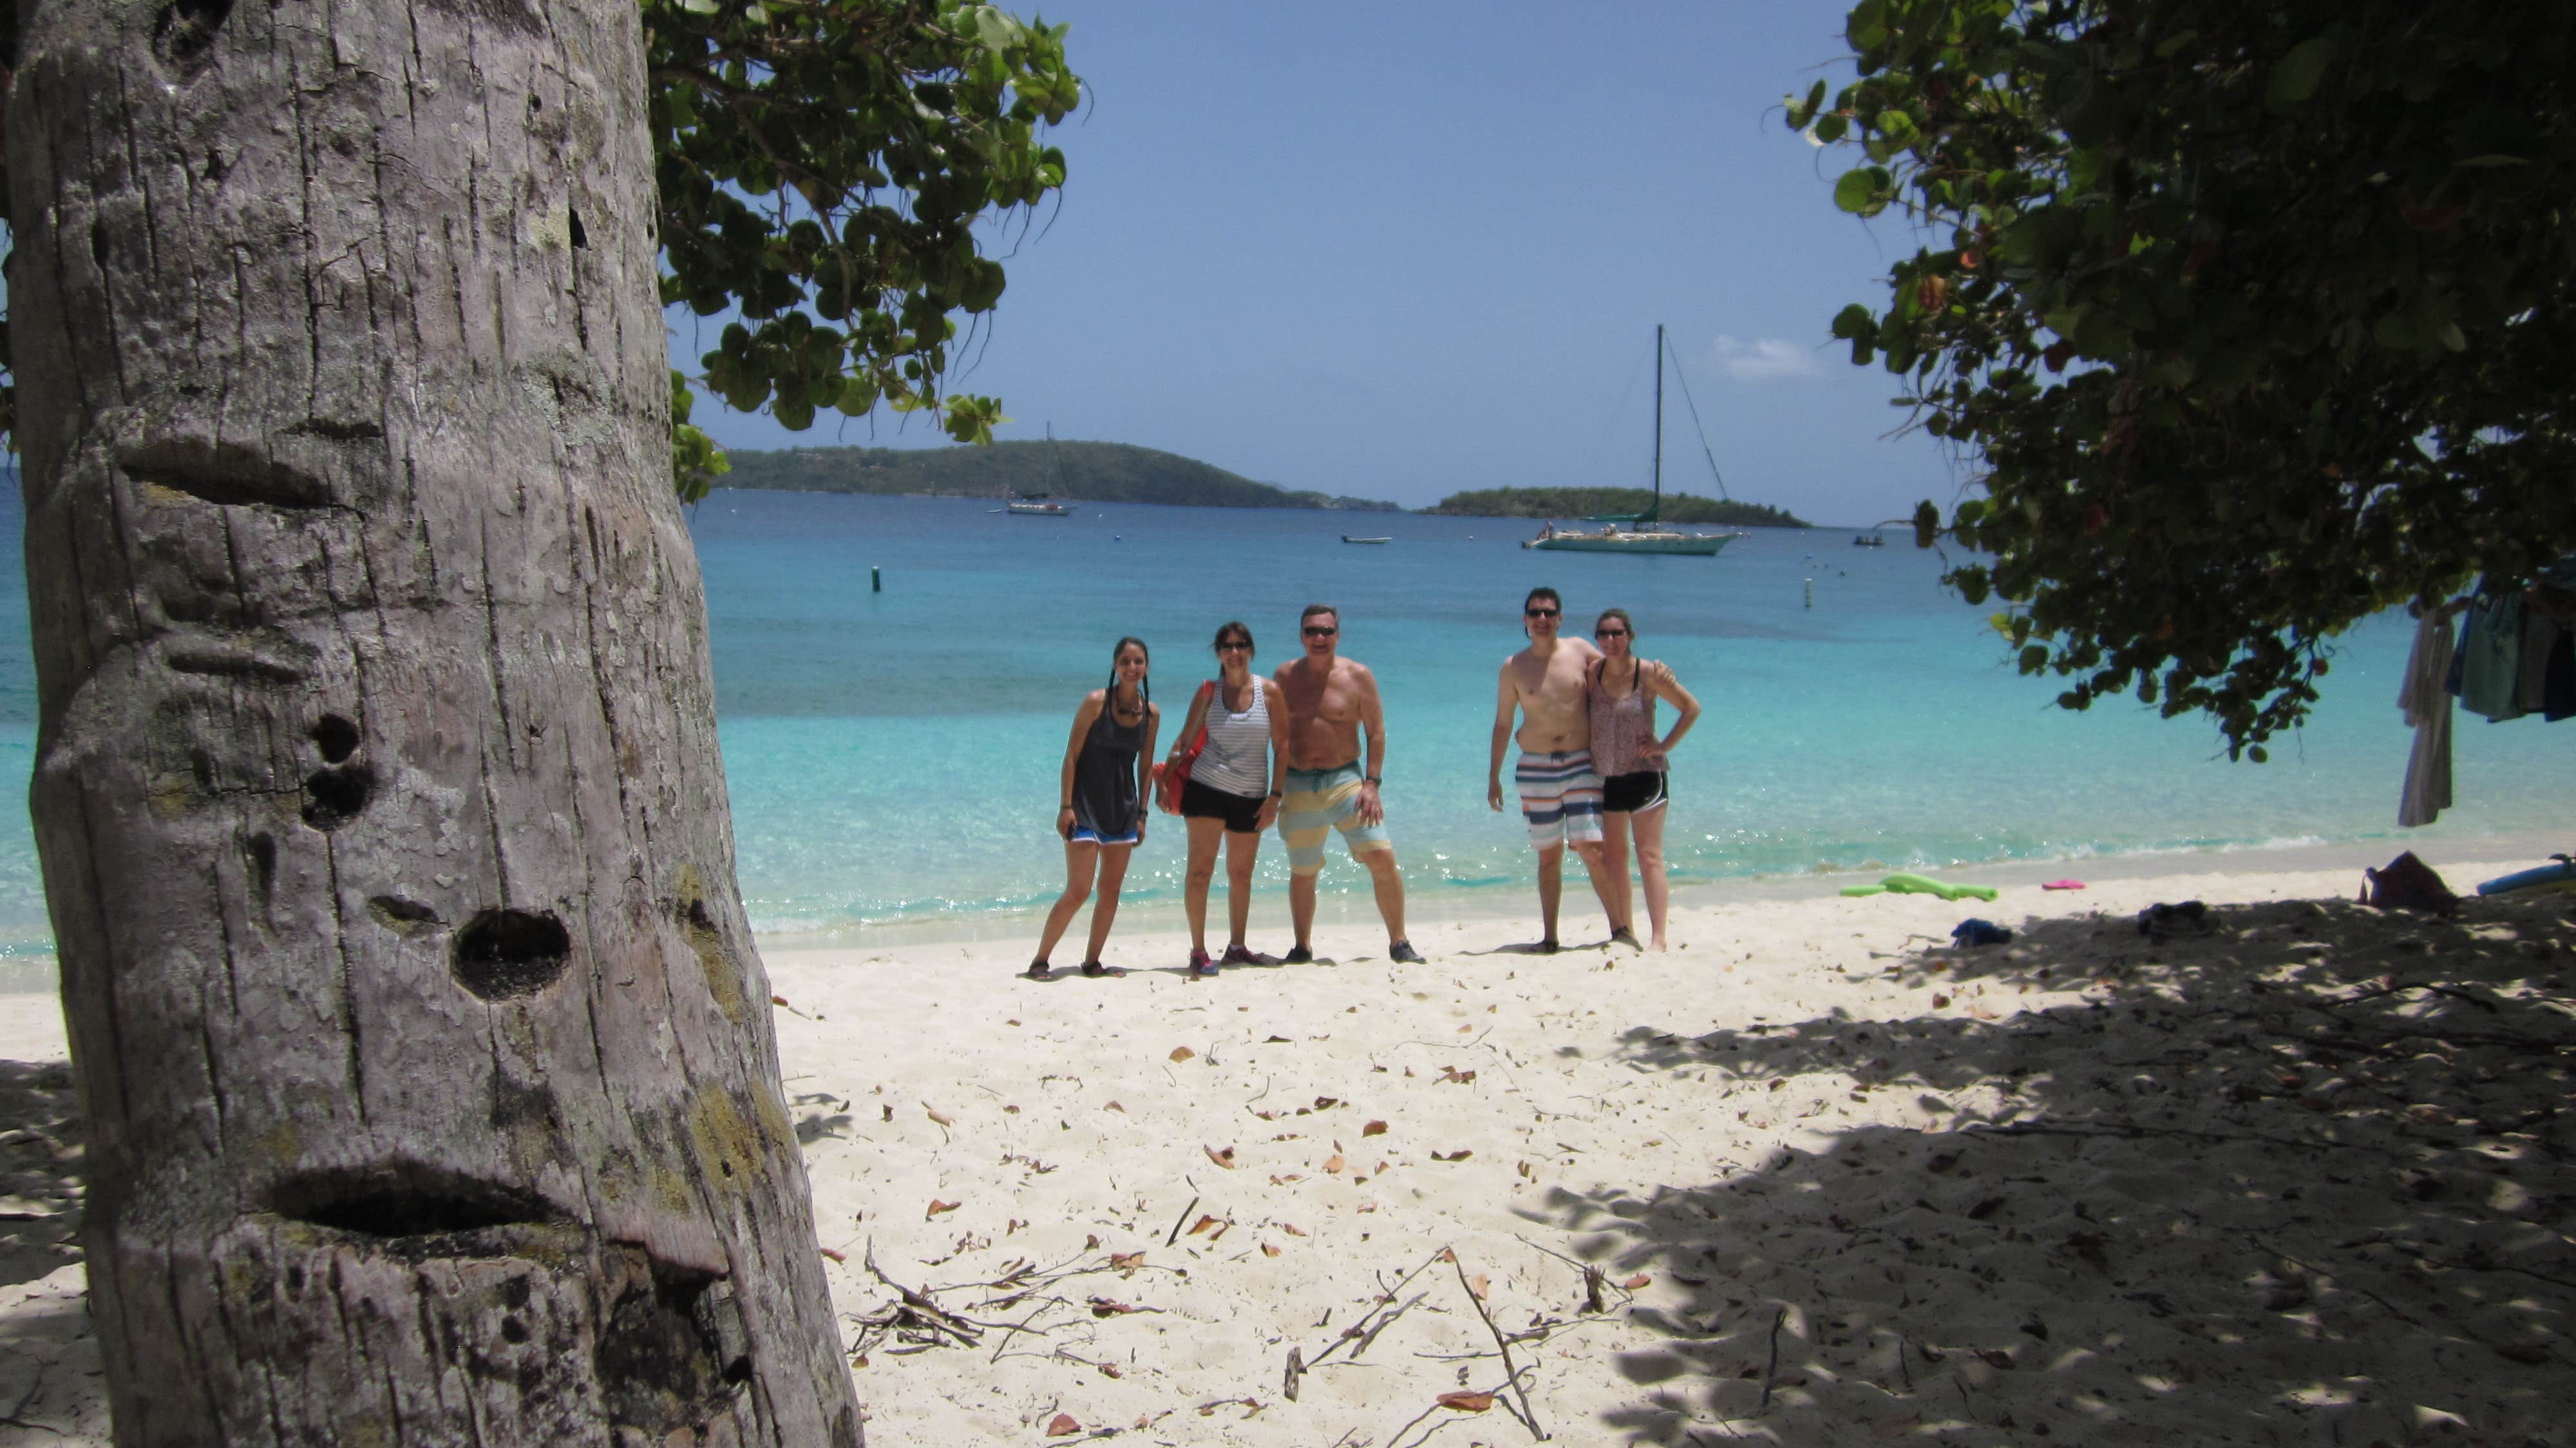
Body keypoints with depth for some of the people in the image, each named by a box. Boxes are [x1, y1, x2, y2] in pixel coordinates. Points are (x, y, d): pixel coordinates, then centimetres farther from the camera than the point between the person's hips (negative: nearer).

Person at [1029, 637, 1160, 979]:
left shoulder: (1151, 713, 3)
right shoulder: (1096, 702, -11)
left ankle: (1092, 961, 19)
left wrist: (1142, 813, 9)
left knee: (1111, 890, 8)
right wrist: (1065, 806, -14)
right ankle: (1040, 960, 3)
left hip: (1123, 807, 5)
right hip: (1087, 804, -5)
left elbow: (1145, 766, 10)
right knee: (1078, 891, -8)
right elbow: (1072, 755, -10)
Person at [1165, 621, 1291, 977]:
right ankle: (1198, 951, -3)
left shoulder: (1269, 691, -2)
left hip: (1251, 796, 1)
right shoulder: (1209, 692, 1)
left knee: (1241, 873, 10)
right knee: (1201, 868, -7)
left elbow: (1282, 746, -1)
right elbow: (1185, 739, 5)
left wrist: (1275, 796, -6)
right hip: (1206, 788, -1)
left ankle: (1237, 947, 23)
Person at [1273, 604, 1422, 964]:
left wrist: (1372, 784, -9)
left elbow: (1377, 732, 0)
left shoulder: (1358, 677, -1)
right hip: (1298, 785, 2)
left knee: (1382, 858, -12)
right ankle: (1302, 947, 27)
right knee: (1301, 873, 10)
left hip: (1345, 780, -2)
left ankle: (1399, 943, 0)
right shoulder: (1285, 676, 5)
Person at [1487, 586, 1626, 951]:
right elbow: (1502, 724, 9)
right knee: (1549, 855, 5)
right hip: (1535, 770, 1)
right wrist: (1493, 777, 9)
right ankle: (1549, 936, 13)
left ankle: (1620, 927, 1)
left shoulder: (1580, 651, 3)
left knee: (1592, 848, -10)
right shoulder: (1513, 668, 3)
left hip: (1582, 763, 0)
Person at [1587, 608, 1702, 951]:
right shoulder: (1593, 672, 2)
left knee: (1649, 857, -8)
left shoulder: (1648, 672, -9)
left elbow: (1692, 708, -3)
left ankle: (1659, 938, -8)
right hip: (1606, 778, 5)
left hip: (1644, 773, -5)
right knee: (1613, 857, 10)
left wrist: (1665, 746, -8)